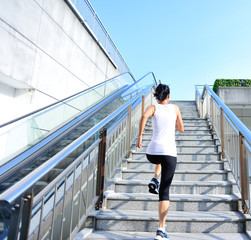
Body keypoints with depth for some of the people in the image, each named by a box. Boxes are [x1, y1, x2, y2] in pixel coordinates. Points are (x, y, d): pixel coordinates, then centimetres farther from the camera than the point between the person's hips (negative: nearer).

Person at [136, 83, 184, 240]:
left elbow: (144, 116, -15)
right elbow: (181, 129, 21)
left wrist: (139, 137, -9)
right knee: (164, 191, 3)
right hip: (170, 152, -1)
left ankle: (155, 180, 19)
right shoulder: (175, 108, 13)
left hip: (152, 153, 1)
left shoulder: (153, 108, 9)